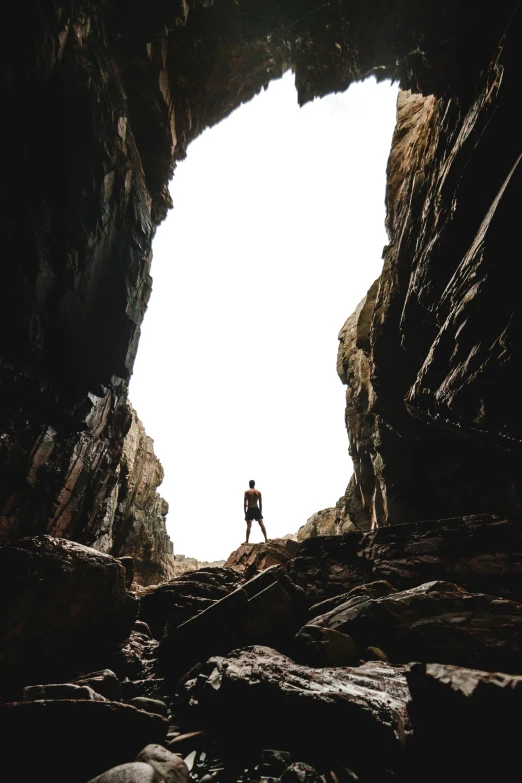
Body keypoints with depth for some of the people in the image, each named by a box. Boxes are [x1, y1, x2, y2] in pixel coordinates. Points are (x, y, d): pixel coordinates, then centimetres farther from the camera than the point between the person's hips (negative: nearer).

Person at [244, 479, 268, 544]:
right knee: (261, 523, 5)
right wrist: (260, 512, 14)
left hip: (250, 509, -2)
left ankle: (247, 541, -6)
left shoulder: (247, 492, -1)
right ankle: (266, 538, 1)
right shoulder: (258, 492, 7)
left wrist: (245, 512, 2)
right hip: (256, 509, 2)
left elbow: (245, 503, -4)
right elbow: (260, 503, 7)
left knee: (249, 525, -3)